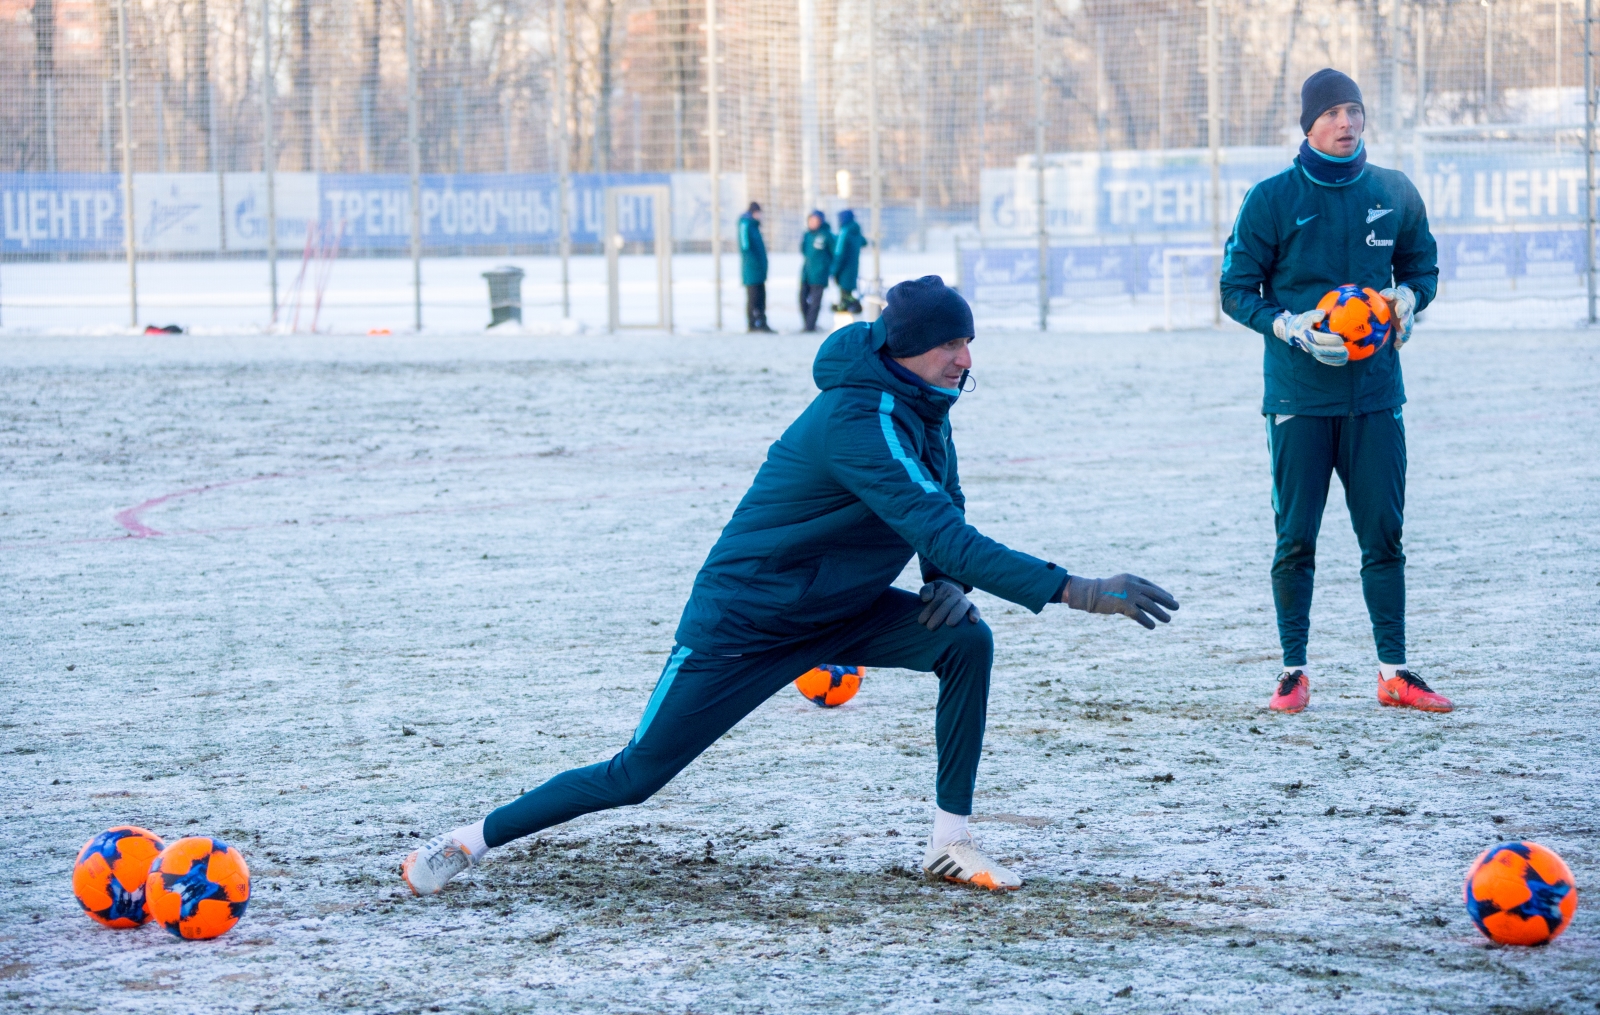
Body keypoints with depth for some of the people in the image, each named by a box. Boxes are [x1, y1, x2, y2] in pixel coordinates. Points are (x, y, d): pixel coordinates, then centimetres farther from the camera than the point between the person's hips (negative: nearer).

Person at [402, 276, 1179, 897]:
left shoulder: (922, 402, -2)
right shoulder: (861, 422, -31)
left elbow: (941, 520, 10)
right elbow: (942, 534, -39)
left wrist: (950, 582, -14)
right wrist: (1077, 591, -42)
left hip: (837, 609, 8)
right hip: (742, 620, -8)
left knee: (966, 641, -13)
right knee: (636, 776, -4)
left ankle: (949, 843, -5)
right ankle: (473, 840, 15)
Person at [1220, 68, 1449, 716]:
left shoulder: (1395, 194, 6)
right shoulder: (1272, 199, -2)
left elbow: (1423, 265, 19)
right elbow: (1237, 290, 1)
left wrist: (1407, 298, -4)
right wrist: (1290, 327, -15)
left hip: (1375, 394, 2)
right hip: (1298, 398, -2)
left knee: (1384, 535, 3)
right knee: (1295, 538, 1)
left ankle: (1394, 673, 9)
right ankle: (1293, 671, 9)